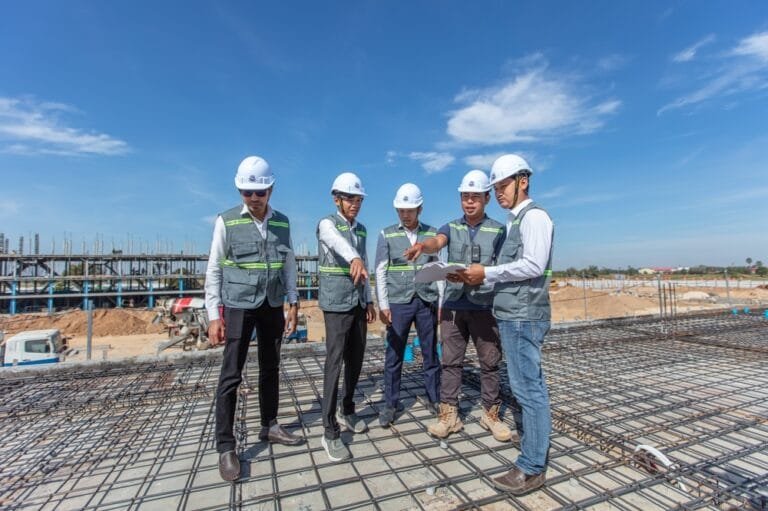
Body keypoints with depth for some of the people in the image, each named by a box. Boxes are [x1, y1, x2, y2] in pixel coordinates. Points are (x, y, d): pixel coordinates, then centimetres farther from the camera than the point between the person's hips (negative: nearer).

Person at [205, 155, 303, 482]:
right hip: (238, 307, -3)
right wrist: (214, 315, -8)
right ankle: (225, 447, 14)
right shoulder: (227, 221, -6)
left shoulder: (282, 222, 4)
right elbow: (213, 270, -4)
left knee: (270, 369, 13)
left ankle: (269, 427, 30)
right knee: (231, 375, 0)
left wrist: (293, 304, 6)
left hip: (272, 307, 4)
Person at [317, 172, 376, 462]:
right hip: (336, 304, -7)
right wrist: (354, 259, -54)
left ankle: (347, 411, 32)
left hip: (358, 304, 7)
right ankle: (330, 432, 3)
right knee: (335, 363, -7)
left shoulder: (361, 230, 14)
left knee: (355, 361, 13)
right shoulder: (327, 224, -8)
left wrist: (369, 300, 14)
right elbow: (337, 242, -34)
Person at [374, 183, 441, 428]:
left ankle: (434, 399, 27)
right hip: (398, 302, -1)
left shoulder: (431, 233, 6)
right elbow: (381, 272, -1)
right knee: (394, 355, 6)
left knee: (430, 353, 10)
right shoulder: (387, 234, 1)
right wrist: (383, 305, -7)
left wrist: (442, 301, 4)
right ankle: (390, 405, 20)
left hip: (427, 301, 2)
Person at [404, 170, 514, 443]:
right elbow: (436, 242, -15)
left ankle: (491, 414, 26)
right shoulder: (451, 227, 6)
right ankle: (448, 414, 18)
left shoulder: (498, 230, 1)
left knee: (489, 362, 9)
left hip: (485, 307, -1)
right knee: (451, 361, 7)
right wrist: (421, 245, -40)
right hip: (453, 306, 2)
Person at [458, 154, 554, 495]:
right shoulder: (513, 222, 18)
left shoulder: (534, 216, -8)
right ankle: (535, 443, 30)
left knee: (527, 388, -3)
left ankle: (531, 468, 7)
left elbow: (533, 265, -20)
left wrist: (487, 272, -16)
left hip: (523, 316, -9)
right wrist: (479, 277, 2)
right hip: (513, 314, 9)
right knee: (531, 385, 17)